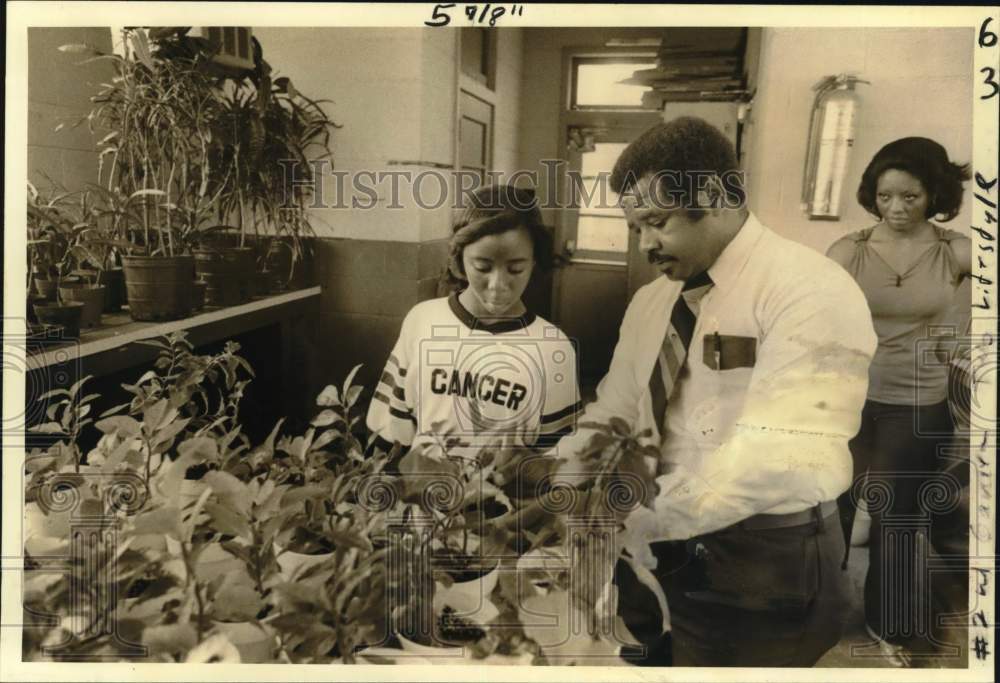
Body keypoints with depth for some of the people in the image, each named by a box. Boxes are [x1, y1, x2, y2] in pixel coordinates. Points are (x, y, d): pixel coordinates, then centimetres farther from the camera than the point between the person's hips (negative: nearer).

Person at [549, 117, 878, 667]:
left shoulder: (810, 291, -17)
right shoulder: (650, 301, 7)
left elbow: (784, 457, -26)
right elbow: (611, 415, 9)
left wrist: (644, 515, -28)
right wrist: (551, 488, -8)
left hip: (767, 566, -6)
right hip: (661, 551, 6)